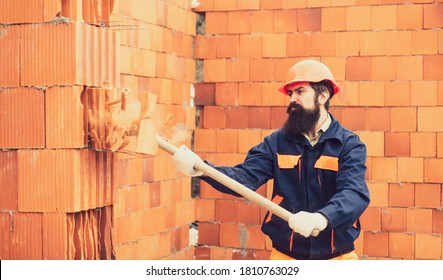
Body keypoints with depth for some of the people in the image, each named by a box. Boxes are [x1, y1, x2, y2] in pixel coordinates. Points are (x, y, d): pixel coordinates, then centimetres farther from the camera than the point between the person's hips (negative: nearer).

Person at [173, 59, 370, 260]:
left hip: (337, 257, -2)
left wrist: (321, 218, -42)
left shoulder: (349, 144, -6)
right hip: (285, 255, 2)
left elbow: (355, 193, -22)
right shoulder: (277, 142, 1)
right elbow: (245, 177, -11)